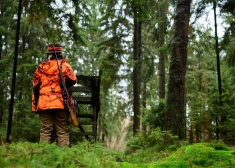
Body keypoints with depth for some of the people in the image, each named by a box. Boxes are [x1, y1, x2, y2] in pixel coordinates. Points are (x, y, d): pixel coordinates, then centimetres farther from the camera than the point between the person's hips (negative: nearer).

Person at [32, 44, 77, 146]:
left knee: (45, 131, 4)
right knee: (62, 131, -1)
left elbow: (35, 88, 15)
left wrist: (35, 106, 20)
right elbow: (72, 80, -8)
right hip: (61, 103, -3)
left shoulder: (40, 68, 14)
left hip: (44, 104, 3)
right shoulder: (64, 66, 5)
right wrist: (63, 84, 13)